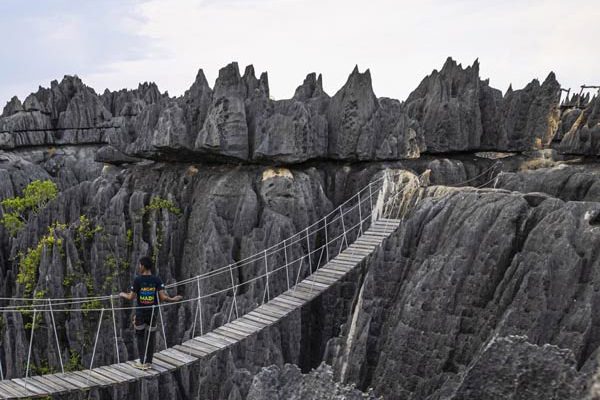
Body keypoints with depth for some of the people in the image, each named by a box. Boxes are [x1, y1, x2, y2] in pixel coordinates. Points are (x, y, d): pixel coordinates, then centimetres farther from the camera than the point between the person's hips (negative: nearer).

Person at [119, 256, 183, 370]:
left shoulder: (138, 280, -13)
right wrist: (173, 299, 4)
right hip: (153, 313, 2)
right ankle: (148, 362, 20)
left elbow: (131, 297, -10)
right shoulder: (157, 280, -7)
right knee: (150, 338, 13)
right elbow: (162, 297, -14)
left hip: (140, 312, -2)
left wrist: (123, 294, 10)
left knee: (140, 336, 14)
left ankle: (143, 362, 13)